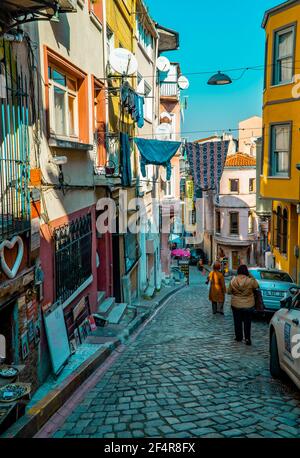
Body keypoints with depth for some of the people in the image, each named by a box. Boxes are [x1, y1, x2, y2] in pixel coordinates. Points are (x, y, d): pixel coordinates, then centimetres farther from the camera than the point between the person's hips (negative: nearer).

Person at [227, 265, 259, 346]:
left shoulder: (233, 281, -11)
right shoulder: (250, 280, -16)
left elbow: (229, 291, 0)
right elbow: (257, 286, 5)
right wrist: (251, 277, 5)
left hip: (236, 305, 1)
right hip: (248, 305, -1)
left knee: (237, 322, 14)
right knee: (247, 322, 9)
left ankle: (238, 337, 22)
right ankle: (247, 338, 4)